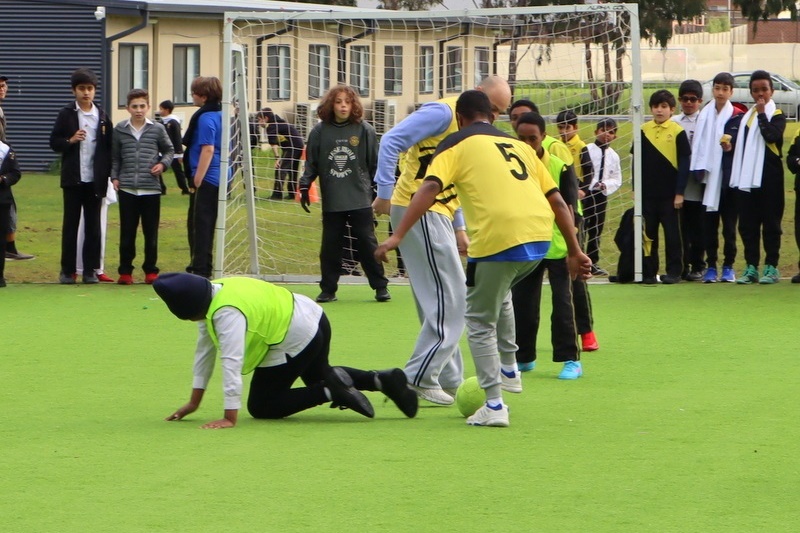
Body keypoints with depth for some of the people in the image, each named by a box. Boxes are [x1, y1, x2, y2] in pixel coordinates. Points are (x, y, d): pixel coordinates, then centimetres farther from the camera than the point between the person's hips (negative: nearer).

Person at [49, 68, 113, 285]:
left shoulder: (102, 117, 7)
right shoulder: (66, 114, 3)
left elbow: (109, 147, 7)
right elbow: (54, 142, 1)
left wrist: (106, 175, -1)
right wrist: (70, 141, -17)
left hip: (95, 180, 1)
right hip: (73, 179, -1)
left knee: (93, 225, 3)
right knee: (70, 224, 2)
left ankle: (90, 270, 8)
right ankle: (67, 270, 6)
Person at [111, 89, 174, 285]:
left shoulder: (157, 129, 4)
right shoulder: (120, 130, 6)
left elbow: (169, 150, 15)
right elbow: (115, 157, 13)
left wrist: (163, 164, -3)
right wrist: (114, 176, 1)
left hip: (151, 189, 0)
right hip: (127, 189, 0)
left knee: (151, 232, 4)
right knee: (127, 232, 1)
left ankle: (151, 270, 13)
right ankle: (125, 271, 8)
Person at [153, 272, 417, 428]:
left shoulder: (226, 313, -29)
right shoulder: (210, 296, 2)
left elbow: (231, 362, -35)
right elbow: (204, 350, 8)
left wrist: (230, 417, -36)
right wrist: (194, 402, 9)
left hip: (294, 340, -10)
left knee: (261, 406, 1)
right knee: (318, 376, 34)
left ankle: (331, 392, -10)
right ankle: (383, 379, 17)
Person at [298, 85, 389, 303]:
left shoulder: (365, 130, 1)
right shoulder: (319, 132, 4)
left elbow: (375, 163, 4)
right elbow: (311, 163, 10)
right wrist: (304, 187, 1)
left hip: (360, 200, -2)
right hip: (331, 201, 2)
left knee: (368, 244, -1)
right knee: (330, 246, 5)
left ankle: (380, 287, 7)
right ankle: (328, 289, 13)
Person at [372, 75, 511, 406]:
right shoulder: (443, 112, -11)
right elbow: (391, 141, -18)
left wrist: (459, 228, 18)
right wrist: (385, 193, -22)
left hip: (438, 216, 10)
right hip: (418, 212, -10)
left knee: (446, 301, 12)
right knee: (449, 299, -10)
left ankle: (448, 380, 17)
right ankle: (419, 379, -7)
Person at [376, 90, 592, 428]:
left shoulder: (457, 145, 11)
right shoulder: (519, 146, 26)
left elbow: (430, 188, -7)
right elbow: (557, 201, 23)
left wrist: (397, 237, -12)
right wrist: (575, 252, 26)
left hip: (498, 237, -6)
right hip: (540, 236, 6)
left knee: (480, 322, 10)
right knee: (500, 294, 35)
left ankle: (494, 405, 4)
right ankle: (508, 369, 34)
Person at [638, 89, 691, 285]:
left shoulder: (678, 132, -3)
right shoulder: (643, 131, 5)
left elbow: (684, 164, -4)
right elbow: (637, 161, 9)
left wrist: (679, 193, -8)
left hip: (669, 193, -3)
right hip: (647, 193, 3)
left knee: (672, 233, 2)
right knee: (649, 233, 6)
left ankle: (674, 271, 8)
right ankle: (649, 272, 11)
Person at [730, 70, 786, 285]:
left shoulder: (777, 115, -1)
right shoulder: (746, 117, 18)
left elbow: (772, 135, -22)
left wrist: (762, 113, -14)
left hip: (769, 177, -6)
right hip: (747, 178, 6)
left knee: (770, 222, -2)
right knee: (747, 224, 4)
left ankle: (771, 267, 2)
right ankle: (751, 267, 8)